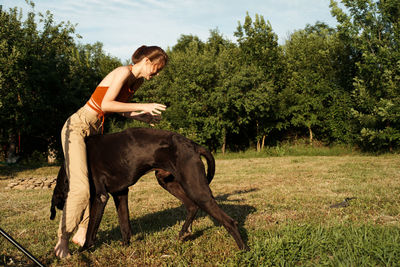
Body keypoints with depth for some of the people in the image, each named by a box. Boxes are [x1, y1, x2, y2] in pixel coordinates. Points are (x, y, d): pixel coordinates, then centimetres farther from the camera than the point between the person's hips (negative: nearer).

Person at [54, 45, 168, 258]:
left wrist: (139, 117, 3)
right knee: (80, 187, -16)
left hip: (94, 132, 9)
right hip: (76, 128, -9)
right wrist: (141, 106, -24)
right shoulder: (123, 72, -17)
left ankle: (81, 234, 16)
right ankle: (62, 240, -5)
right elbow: (105, 105, -26)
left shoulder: (138, 81, 10)